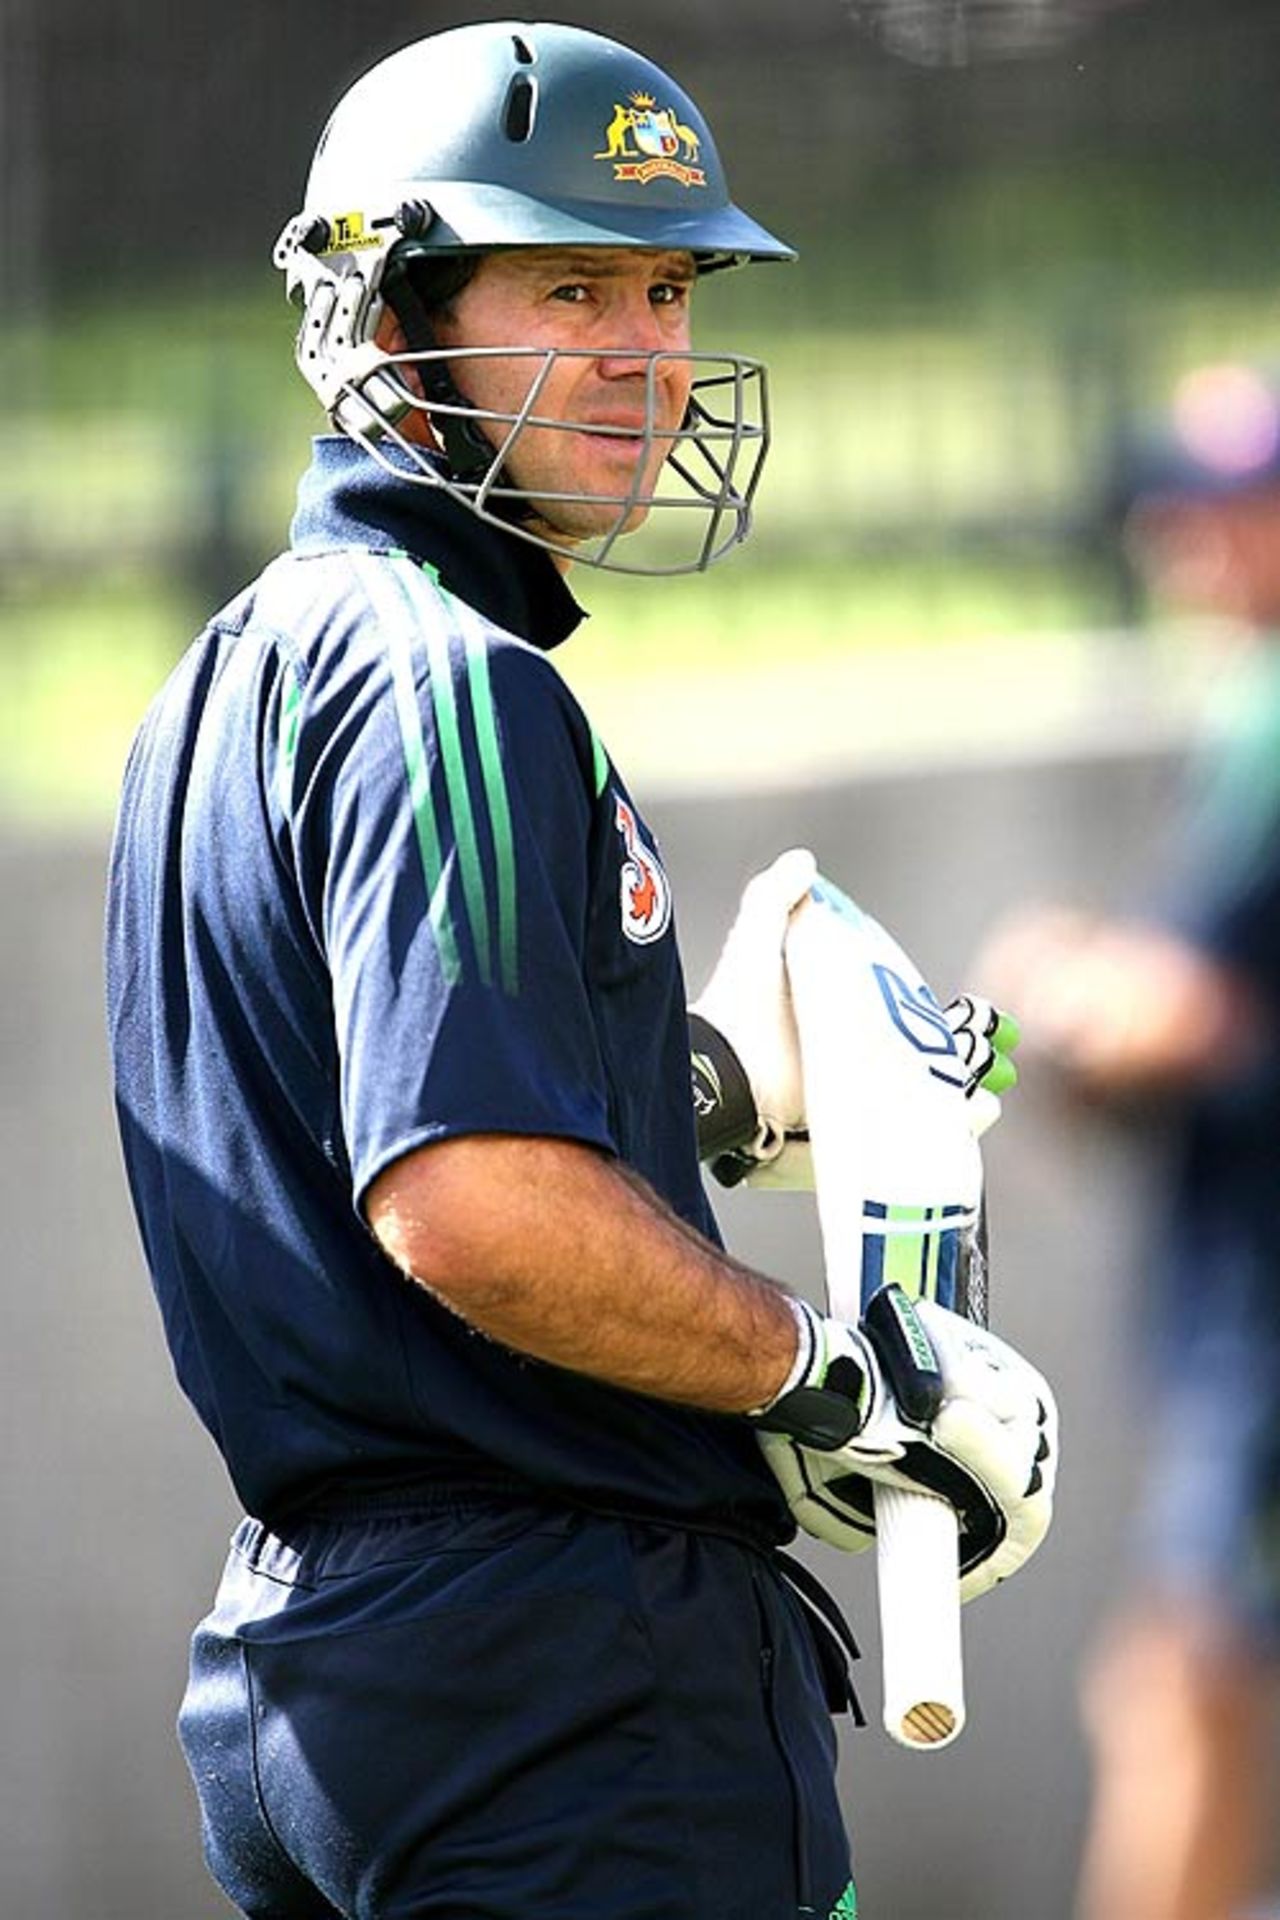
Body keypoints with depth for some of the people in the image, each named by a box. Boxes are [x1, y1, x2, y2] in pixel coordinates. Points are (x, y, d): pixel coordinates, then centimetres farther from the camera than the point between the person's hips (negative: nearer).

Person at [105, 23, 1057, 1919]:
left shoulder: (247, 666, 17)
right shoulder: (451, 685, -15)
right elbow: (473, 1213, -26)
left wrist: (716, 1084, 21)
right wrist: (861, 1380, -15)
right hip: (569, 1680, -10)